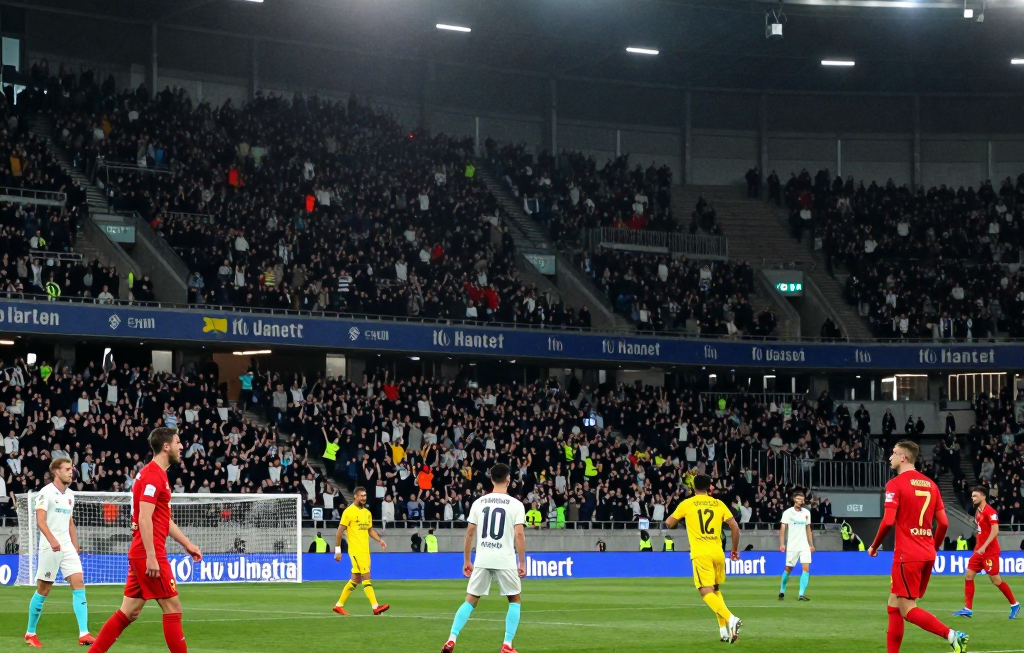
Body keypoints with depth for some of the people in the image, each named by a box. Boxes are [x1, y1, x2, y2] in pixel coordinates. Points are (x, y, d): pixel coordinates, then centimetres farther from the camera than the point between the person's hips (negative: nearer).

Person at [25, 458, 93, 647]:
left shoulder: (70, 495, 13)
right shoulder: (46, 493, -9)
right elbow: (40, 520, -19)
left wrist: (75, 546, 17)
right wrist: (52, 539, -34)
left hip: (67, 547, 6)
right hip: (49, 548, -6)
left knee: (79, 585, -8)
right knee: (43, 590, 2)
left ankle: (83, 634, -14)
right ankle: (30, 633, 18)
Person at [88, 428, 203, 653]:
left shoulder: (157, 474, 18)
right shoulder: (153, 475, -13)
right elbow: (144, 518, -21)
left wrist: (187, 544, 25)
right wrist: (151, 556, -24)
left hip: (141, 555, 10)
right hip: (149, 554, -10)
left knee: (129, 612, 9)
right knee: (173, 608, -4)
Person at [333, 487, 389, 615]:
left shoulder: (367, 513, 14)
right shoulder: (349, 512, -8)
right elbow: (340, 531, -6)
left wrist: (380, 540, 6)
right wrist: (337, 550, -9)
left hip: (365, 551, 8)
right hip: (356, 550, -8)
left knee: (355, 579, 10)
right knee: (366, 577, -12)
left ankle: (339, 605, 20)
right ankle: (375, 607, -15)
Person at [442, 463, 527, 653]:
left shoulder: (479, 503, 6)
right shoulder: (515, 504, -4)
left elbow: (470, 533, 6)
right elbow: (519, 534, -10)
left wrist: (467, 561, 14)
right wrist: (522, 562, -4)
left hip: (482, 559, 3)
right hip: (505, 560, -3)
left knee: (470, 600, 11)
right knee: (515, 600, 14)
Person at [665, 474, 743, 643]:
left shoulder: (687, 504, 2)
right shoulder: (719, 504, 9)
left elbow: (669, 523, 12)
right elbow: (735, 527, 6)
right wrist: (735, 550, 18)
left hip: (701, 554, -4)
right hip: (718, 553, 4)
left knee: (706, 592, -9)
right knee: (715, 590, 21)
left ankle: (730, 618, -32)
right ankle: (724, 630, 14)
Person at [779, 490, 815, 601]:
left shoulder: (806, 512, 8)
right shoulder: (788, 512, -5)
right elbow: (782, 528, -9)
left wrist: (811, 544, 13)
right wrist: (782, 544, -19)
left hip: (804, 546, 3)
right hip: (792, 546, -3)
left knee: (806, 568, -12)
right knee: (788, 569, 6)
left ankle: (801, 594, -14)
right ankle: (782, 591, 27)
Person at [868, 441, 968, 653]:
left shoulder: (895, 484, -8)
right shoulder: (930, 484, 12)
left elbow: (888, 522, -16)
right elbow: (943, 523, 11)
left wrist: (874, 546, -2)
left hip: (907, 556, -8)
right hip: (927, 555, 8)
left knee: (907, 609, -5)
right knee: (894, 605, 14)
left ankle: (952, 635, -19)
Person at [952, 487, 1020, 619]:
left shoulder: (990, 511, -15)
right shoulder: (978, 511, 11)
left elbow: (995, 531, -22)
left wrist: (984, 546, -26)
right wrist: (978, 547, 17)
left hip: (990, 551, -9)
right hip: (980, 550, 9)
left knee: (995, 580, -3)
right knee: (969, 576, 2)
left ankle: (1014, 604, 13)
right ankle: (968, 609, 3)